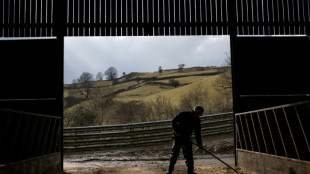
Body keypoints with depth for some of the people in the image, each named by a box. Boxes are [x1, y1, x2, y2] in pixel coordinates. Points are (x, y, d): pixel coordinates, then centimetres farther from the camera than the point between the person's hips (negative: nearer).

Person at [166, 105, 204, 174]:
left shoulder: (197, 120, -1)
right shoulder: (184, 114, -15)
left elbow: (198, 133, 5)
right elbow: (174, 121, -9)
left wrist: (199, 144, 3)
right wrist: (176, 131, -17)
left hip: (187, 138, 4)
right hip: (178, 137, -3)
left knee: (189, 155, -1)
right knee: (174, 154, -1)